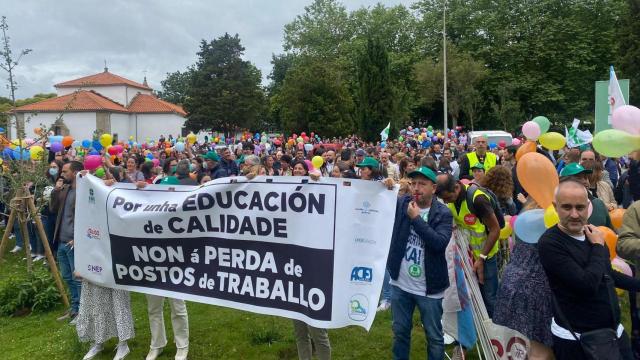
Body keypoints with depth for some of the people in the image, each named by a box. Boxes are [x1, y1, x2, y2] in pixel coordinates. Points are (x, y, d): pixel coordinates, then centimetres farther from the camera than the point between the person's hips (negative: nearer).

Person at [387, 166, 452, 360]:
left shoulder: (443, 213, -10)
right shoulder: (401, 203, -1)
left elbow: (440, 243, -25)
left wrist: (416, 218, -23)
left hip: (428, 288, -3)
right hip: (400, 284, 3)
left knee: (434, 336, 13)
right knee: (400, 331, 19)